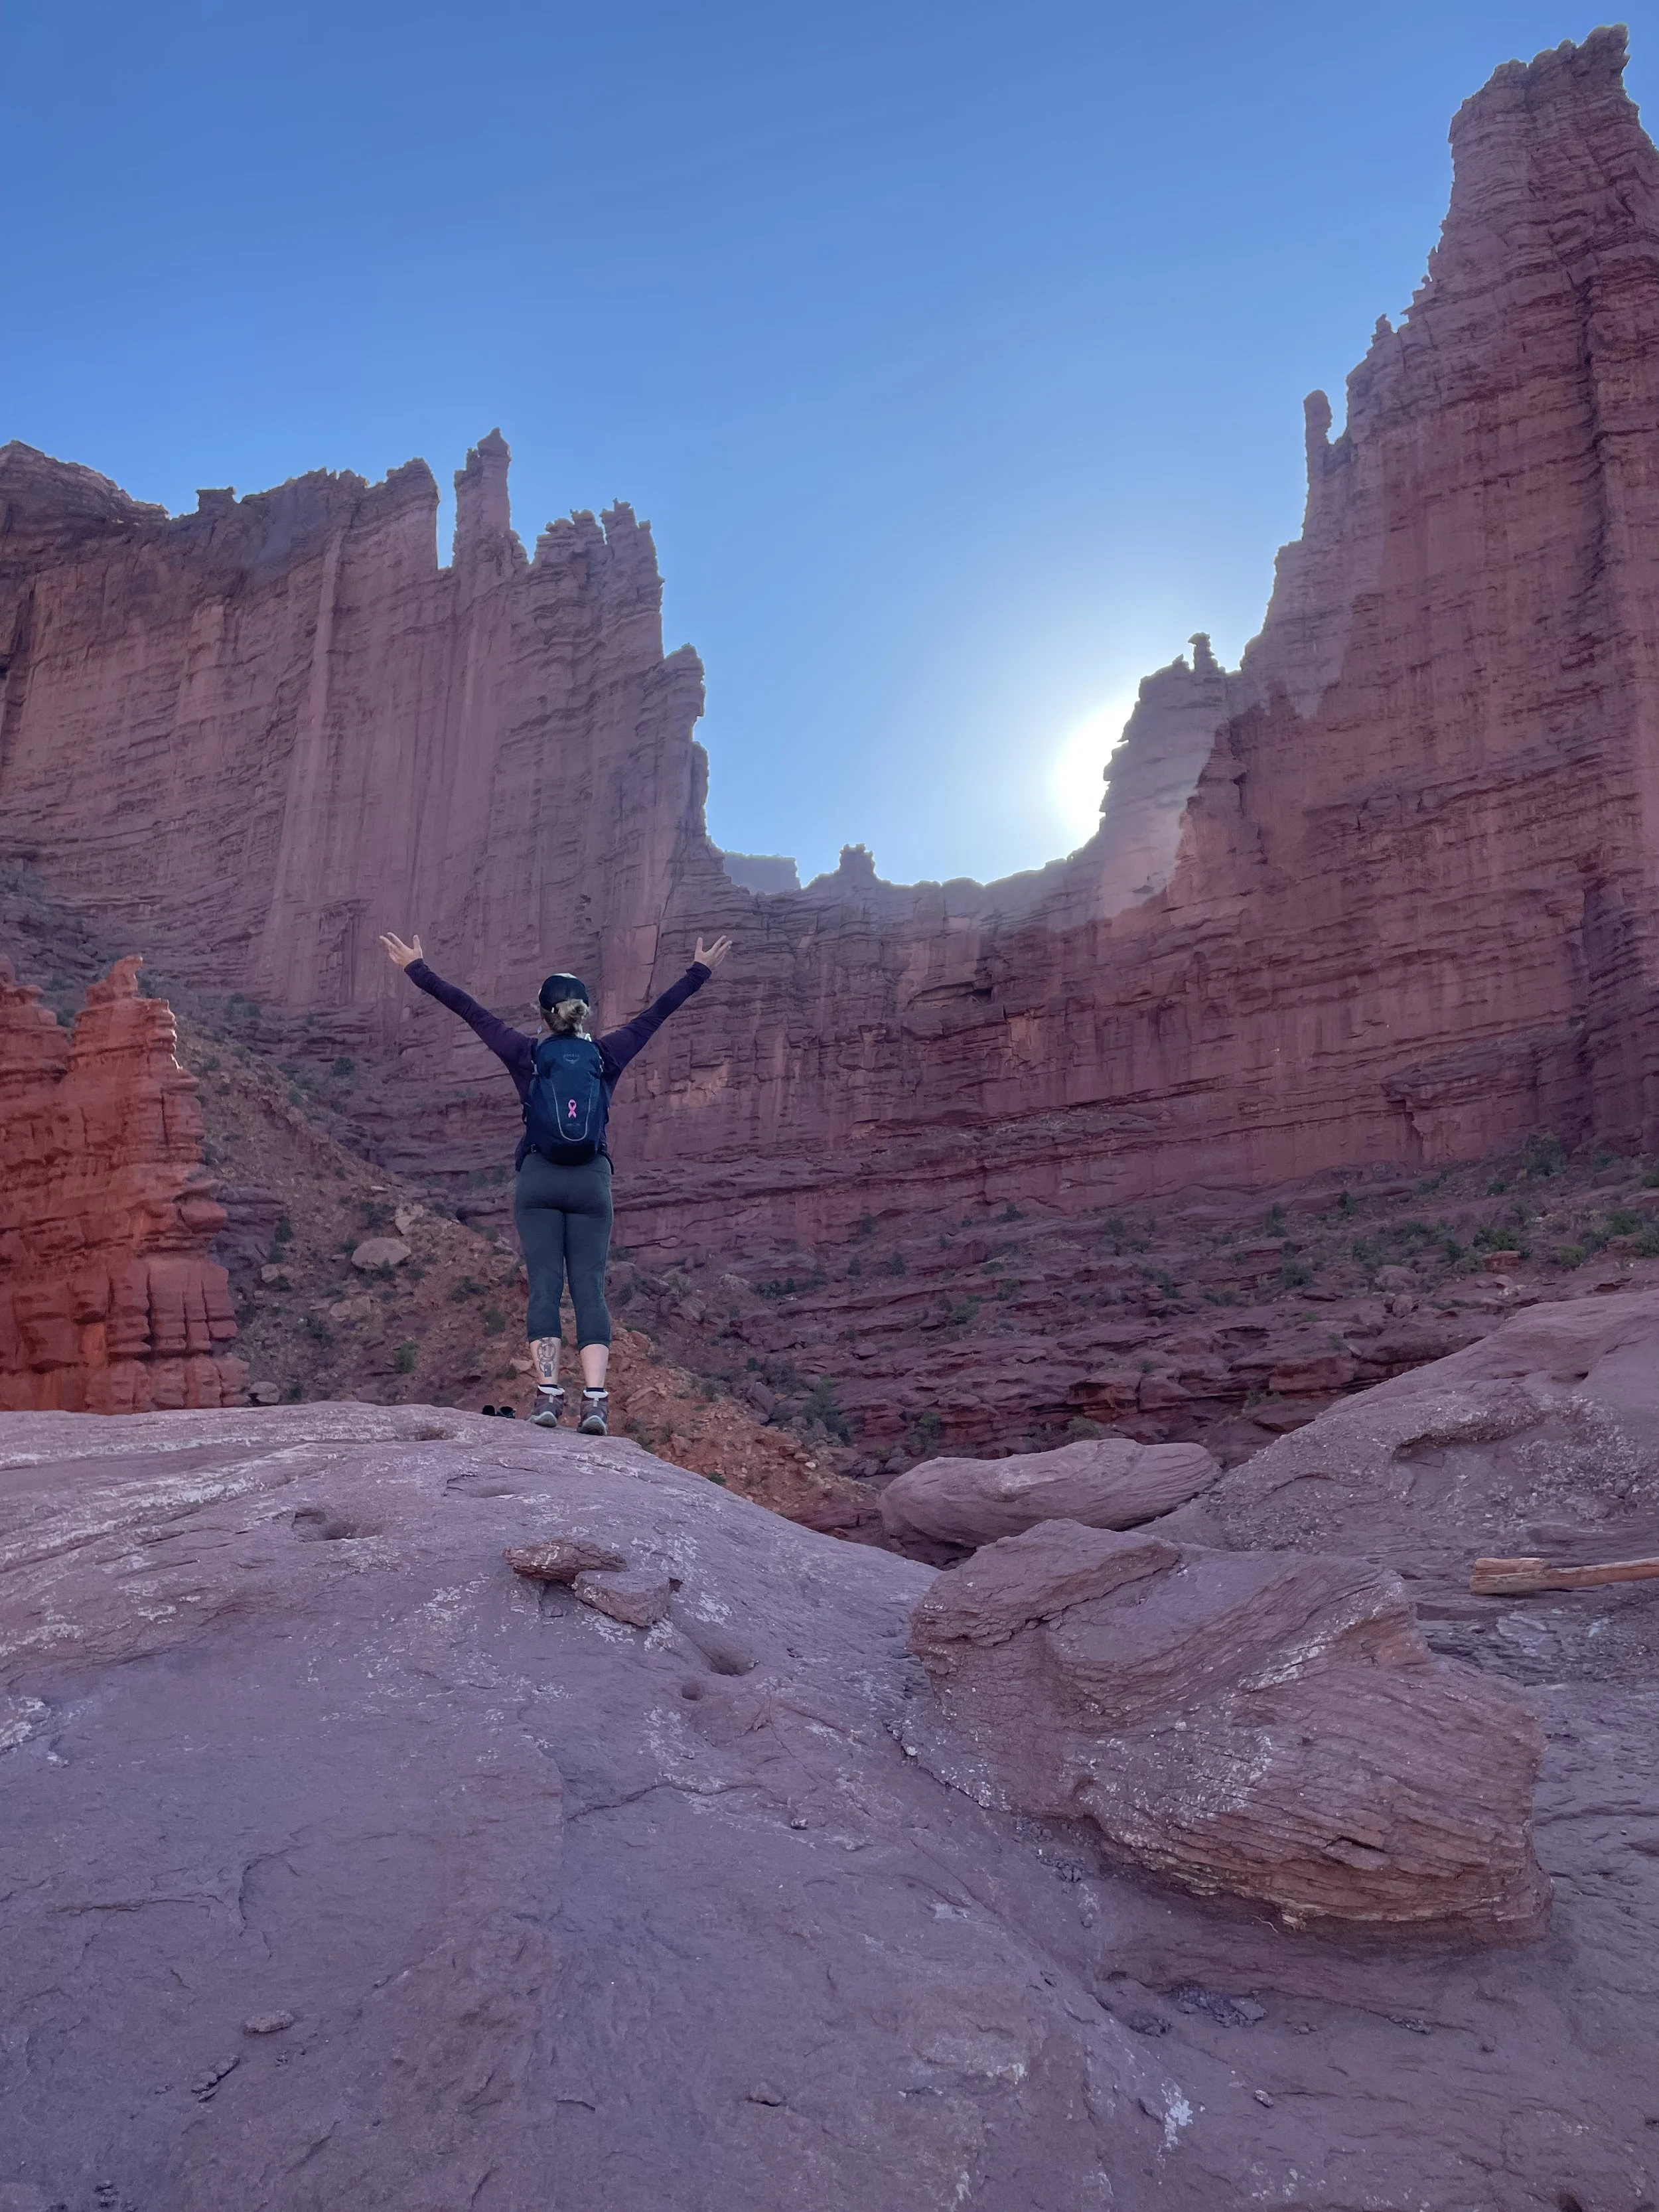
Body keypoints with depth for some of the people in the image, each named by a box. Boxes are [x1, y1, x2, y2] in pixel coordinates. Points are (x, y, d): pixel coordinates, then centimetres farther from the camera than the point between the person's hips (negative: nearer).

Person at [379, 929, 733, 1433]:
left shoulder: (527, 1053, 5)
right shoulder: (605, 1056, 6)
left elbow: (467, 1008, 10)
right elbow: (655, 1014, 15)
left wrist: (416, 968, 19)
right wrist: (700, 971, 25)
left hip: (537, 1181, 0)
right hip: (592, 1182, 0)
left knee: (544, 1286, -3)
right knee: (590, 1287, -3)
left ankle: (548, 1392, -12)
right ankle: (595, 1397, -15)